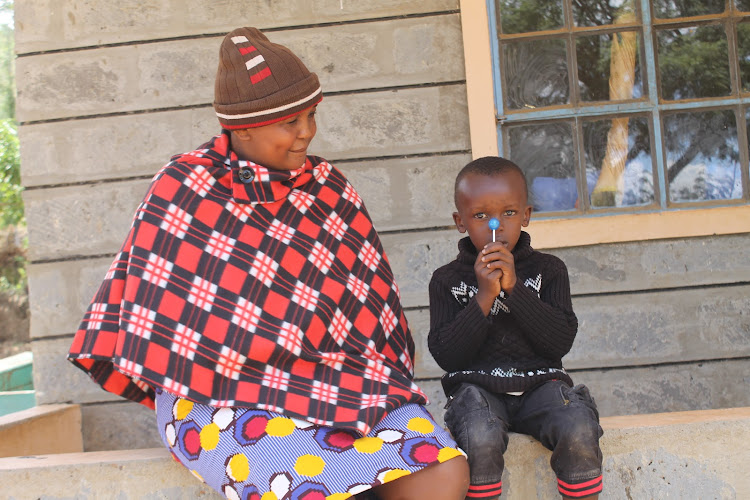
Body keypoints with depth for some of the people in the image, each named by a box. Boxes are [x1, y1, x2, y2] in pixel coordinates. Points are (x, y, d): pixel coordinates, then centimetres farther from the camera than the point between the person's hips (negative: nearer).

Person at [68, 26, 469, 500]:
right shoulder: (183, 190, -2)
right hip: (219, 396, -4)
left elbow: (369, 302, 14)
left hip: (338, 388, 5)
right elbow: (160, 324, -3)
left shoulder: (328, 188, 11)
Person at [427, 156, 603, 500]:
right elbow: (445, 355, -5)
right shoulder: (447, 280, 6)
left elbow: (561, 341, -5)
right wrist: (484, 297, -14)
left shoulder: (548, 270, 8)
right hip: (476, 386, -1)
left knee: (579, 432, -28)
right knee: (481, 440, -33)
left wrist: (514, 287, -13)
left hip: (539, 382, 1)